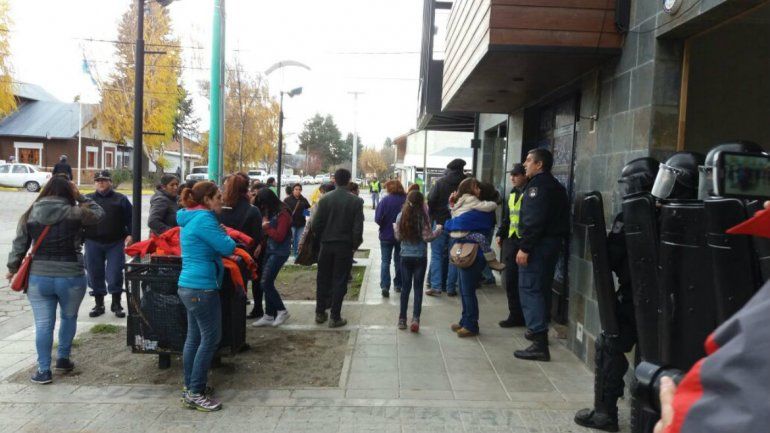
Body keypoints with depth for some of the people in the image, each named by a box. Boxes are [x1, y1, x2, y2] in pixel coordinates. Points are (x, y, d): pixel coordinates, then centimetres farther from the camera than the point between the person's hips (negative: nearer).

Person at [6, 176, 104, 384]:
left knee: (43, 324, 7)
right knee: (69, 318, 20)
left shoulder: (30, 215, 2)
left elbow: (19, 245, 6)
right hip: (71, 277, -2)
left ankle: (43, 370, 10)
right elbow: (98, 213, 8)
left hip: (38, 277, 2)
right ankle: (63, 359, 31)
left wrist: (13, 269, 18)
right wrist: (80, 197, 9)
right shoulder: (75, 213, -9)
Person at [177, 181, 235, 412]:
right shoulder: (204, 219, -17)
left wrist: (219, 234, 8)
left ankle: (190, 387, 25)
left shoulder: (190, 219, 15)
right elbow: (228, 247, -16)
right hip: (202, 287, -10)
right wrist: (224, 234, 3)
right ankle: (195, 393, 2)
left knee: (194, 337, 16)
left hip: (189, 286, 10)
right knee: (210, 338, -4)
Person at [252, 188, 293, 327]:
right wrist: (264, 226, -5)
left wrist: (266, 227, -12)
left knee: (265, 283, -8)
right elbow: (267, 232, 14)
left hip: (279, 252, -8)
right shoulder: (269, 212, 11)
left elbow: (279, 237, -20)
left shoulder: (282, 214, -15)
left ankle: (282, 310, 7)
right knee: (267, 283, 8)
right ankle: (269, 315, 17)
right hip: (269, 250, 8)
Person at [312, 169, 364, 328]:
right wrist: (355, 245, 4)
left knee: (323, 280, 14)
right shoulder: (356, 201, -8)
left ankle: (320, 313, 23)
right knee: (339, 282, 5)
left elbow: (315, 224, -6)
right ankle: (335, 317, 7)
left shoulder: (325, 199, -5)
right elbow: (358, 228, -10)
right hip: (345, 246, -2)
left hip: (326, 245, 2)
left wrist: (322, 238, 11)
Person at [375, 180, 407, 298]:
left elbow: (377, 218, -16)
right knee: (399, 260, 17)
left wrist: (384, 225, 4)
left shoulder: (386, 200, -15)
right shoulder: (406, 200, -10)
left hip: (386, 235, -2)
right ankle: (398, 285, 24)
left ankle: (385, 286, -9)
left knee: (385, 261, 5)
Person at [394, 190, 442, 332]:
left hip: (405, 257, 2)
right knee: (418, 287, 6)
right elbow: (427, 237, -12)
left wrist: (394, 227, 21)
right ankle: (415, 317, -6)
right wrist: (438, 230, 3)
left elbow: (398, 237, 2)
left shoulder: (401, 216, -2)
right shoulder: (423, 216, -11)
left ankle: (402, 319, 15)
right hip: (420, 257, -2)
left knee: (406, 287, 11)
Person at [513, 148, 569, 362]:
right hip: (553, 242, 10)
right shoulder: (555, 186, 19)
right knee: (542, 288, 19)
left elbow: (534, 220, -23)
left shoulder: (538, 185, -13)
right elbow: (561, 218, 19)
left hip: (538, 244, -10)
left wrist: (524, 247, -23)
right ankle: (539, 330, 31)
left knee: (529, 289, -10)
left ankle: (539, 343, -13)